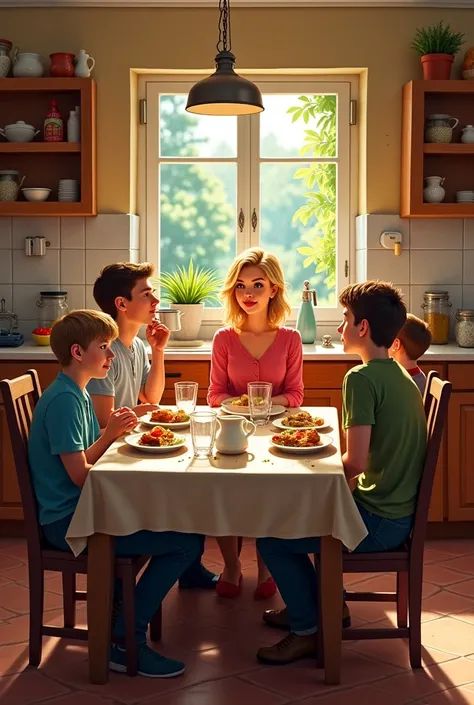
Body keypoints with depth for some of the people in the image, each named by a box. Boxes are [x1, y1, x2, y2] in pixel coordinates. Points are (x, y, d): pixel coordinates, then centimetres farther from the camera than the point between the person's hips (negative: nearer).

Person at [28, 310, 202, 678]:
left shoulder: (79, 394, 13)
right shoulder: (63, 400, -17)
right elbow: (79, 474, -20)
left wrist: (110, 433, -2)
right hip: (67, 521, -10)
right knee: (187, 540, -16)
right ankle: (126, 640, -10)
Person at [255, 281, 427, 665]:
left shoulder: (361, 379, -20)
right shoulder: (400, 375, 8)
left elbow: (355, 463, -26)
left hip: (379, 522, -9)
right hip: (398, 511, 9)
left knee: (271, 538, -1)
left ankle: (307, 631, 11)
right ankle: (308, 605, 34)